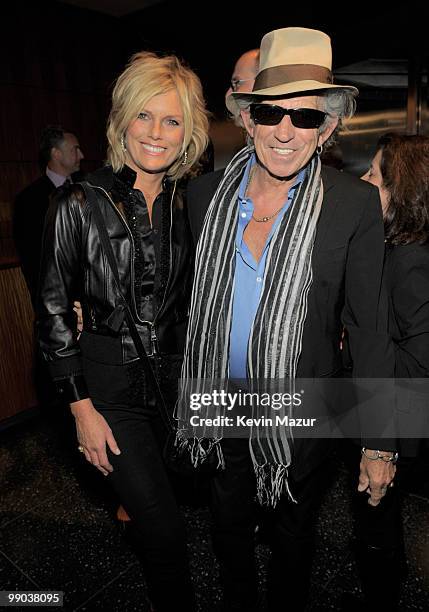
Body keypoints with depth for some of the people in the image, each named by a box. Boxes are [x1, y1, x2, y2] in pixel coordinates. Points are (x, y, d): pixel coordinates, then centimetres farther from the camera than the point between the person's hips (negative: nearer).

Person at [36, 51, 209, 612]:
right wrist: (82, 407, -9)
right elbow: (53, 310, -8)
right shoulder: (80, 203, -11)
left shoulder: (188, 203, 2)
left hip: (176, 374, 5)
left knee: (153, 501, 24)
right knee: (165, 532, 1)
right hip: (110, 383, -4)